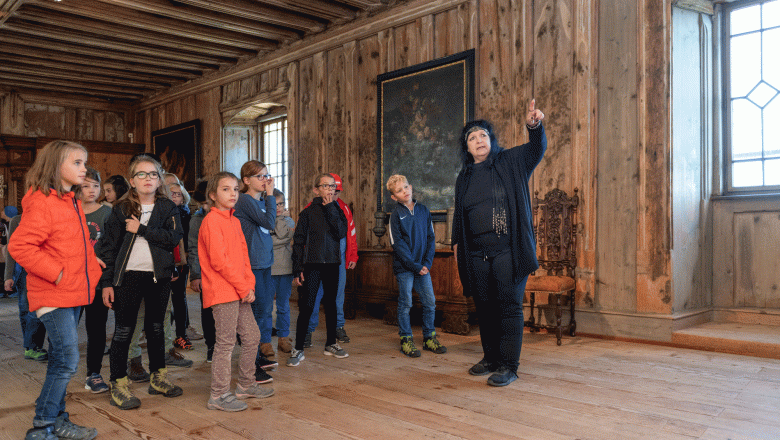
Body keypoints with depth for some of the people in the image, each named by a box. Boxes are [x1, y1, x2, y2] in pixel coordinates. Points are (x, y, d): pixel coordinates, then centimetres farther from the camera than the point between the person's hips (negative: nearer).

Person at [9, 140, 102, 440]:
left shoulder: (72, 202, 15)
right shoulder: (42, 203, -15)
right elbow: (19, 246, -20)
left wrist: (92, 271, 13)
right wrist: (55, 273, -19)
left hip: (73, 294, 9)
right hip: (53, 296, -9)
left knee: (61, 360, 15)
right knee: (67, 360, -9)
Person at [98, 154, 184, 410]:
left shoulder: (168, 208, 5)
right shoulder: (121, 209, 3)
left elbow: (174, 237, -11)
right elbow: (109, 246, 1)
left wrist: (141, 229, -15)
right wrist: (106, 282, -5)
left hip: (159, 276, 2)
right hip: (128, 276, -2)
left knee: (156, 328, 14)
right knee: (123, 331, 0)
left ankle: (158, 378, 27)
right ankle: (119, 386, 9)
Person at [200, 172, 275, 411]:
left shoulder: (234, 221, 16)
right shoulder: (212, 221, -12)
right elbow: (218, 260, -18)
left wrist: (250, 284, 2)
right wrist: (242, 287, -15)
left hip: (240, 291, 9)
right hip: (222, 292, -9)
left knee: (252, 336, 13)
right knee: (226, 342, -3)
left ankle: (246, 385, 28)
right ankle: (219, 395, 9)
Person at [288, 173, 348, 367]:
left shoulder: (337, 211, 10)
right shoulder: (308, 212, 0)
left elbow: (341, 233, -9)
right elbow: (298, 241, -1)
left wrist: (330, 209, -9)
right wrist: (297, 269, -7)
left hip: (332, 264, 4)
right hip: (312, 264, -3)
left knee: (331, 304, 13)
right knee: (306, 306, -6)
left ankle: (331, 344, 27)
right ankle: (298, 349, 2)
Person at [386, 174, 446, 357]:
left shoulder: (423, 210, 6)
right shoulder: (396, 215, -5)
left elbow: (431, 238, 7)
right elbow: (397, 244, -9)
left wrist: (427, 263, -5)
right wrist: (415, 266, -13)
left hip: (422, 266, 4)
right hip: (404, 267, -4)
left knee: (430, 302, 5)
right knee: (405, 304, 2)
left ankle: (429, 337, 19)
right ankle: (406, 340, 13)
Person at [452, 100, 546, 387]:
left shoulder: (510, 162, 5)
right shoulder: (464, 179, 16)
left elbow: (536, 149, -10)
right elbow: (459, 215, 20)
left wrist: (533, 126, -29)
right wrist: (457, 244, 14)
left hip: (508, 250, -4)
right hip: (477, 253, 5)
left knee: (509, 307, -4)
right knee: (484, 307, 10)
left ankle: (509, 366, 2)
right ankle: (491, 359, 24)